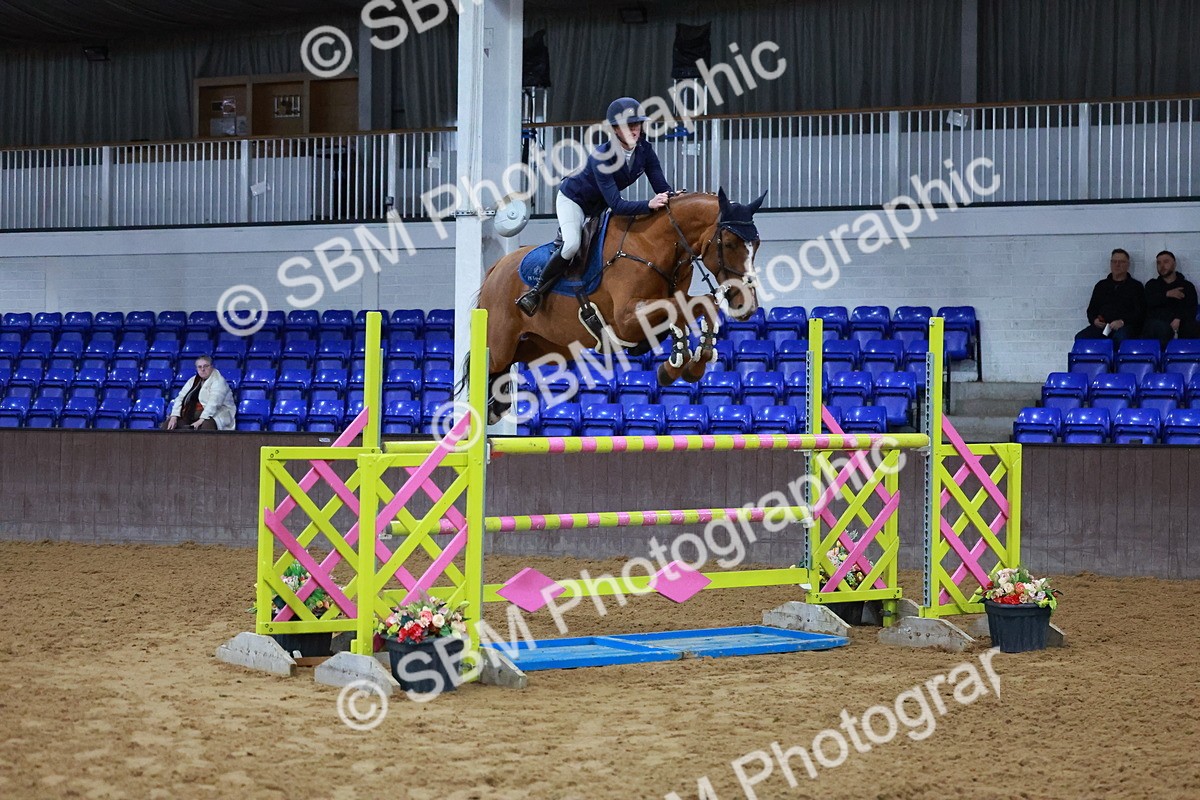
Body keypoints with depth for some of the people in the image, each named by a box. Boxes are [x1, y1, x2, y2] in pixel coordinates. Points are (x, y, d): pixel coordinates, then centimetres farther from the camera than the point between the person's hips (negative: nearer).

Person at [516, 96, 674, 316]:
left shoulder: (645, 150, -18)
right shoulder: (601, 157, -36)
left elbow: (662, 188, -18)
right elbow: (617, 205, -42)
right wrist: (649, 204, -56)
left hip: (600, 207, 8)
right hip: (573, 199, -8)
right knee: (572, 244, -30)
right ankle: (537, 291, -13)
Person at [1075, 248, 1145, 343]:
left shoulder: (1135, 286, 14)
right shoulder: (1101, 285, 25)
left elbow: (1140, 312, 4)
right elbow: (1091, 309, 26)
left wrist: (1123, 322, -14)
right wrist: (1094, 320, 2)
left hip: (1126, 326, -3)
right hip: (1102, 326, 3)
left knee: (1121, 338, -41)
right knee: (1080, 338, -28)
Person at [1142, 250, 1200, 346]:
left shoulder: (1187, 286, 19)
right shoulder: (1152, 284, 23)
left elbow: (1191, 309, 4)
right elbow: (1148, 302, 3)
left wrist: (1179, 319, -17)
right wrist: (1167, 294, -12)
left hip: (1180, 324, 0)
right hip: (1156, 322, 0)